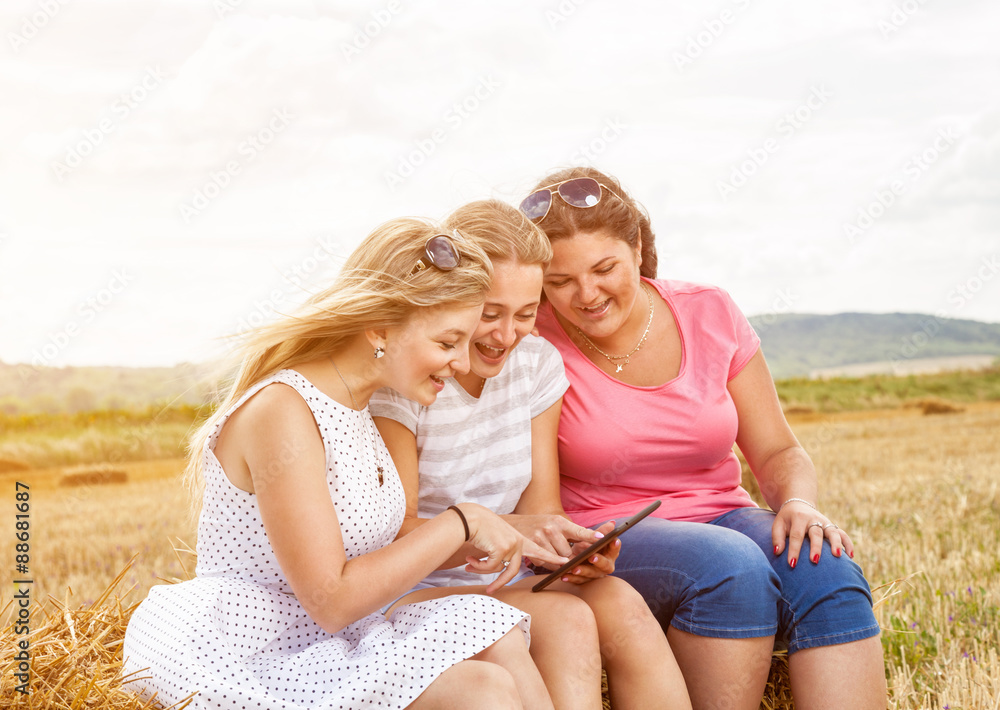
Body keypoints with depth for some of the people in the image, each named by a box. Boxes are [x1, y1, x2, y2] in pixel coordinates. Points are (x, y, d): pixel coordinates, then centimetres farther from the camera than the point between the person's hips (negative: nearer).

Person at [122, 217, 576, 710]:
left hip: (324, 647, 9)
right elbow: (331, 601, -21)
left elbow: (378, 557, 8)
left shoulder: (356, 402, 9)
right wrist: (461, 524, -16)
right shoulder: (282, 411, -21)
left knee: (495, 637, -12)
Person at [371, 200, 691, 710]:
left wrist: (573, 546, -21)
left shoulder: (539, 363, 3)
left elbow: (540, 508, 3)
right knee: (562, 620, -29)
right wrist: (504, 529, -32)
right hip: (410, 593, -5)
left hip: (504, 582, 5)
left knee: (619, 602, -24)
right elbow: (396, 535, -16)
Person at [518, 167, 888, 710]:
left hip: (722, 517, 4)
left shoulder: (710, 314, 1)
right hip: (603, 545, -3)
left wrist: (799, 503, -16)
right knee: (731, 567, -34)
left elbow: (779, 453, 5)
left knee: (827, 573, -28)